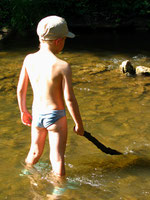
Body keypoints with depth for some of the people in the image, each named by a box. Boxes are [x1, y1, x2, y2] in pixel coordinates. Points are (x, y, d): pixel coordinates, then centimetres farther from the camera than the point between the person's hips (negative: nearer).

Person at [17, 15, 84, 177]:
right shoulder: (62, 66, -21)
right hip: (56, 116, -6)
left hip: (36, 115, 6)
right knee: (57, 159, 7)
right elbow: (69, 98, -19)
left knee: (34, 153, 26)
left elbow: (20, 89, 3)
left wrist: (23, 111, 18)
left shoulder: (29, 59, -6)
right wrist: (78, 123, -6)